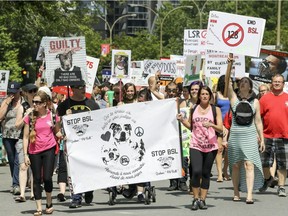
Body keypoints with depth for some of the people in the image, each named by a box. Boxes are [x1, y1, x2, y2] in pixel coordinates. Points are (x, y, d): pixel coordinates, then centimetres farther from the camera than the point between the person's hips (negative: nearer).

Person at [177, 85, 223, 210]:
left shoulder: (215, 110, 4)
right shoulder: (193, 109, 10)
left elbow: (221, 129, -1)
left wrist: (211, 124, -19)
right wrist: (182, 120, 3)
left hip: (210, 146, 0)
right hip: (196, 146, 0)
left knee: (206, 173, 4)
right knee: (196, 172, -13)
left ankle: (202, 200, 13)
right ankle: (196, 199, 0)